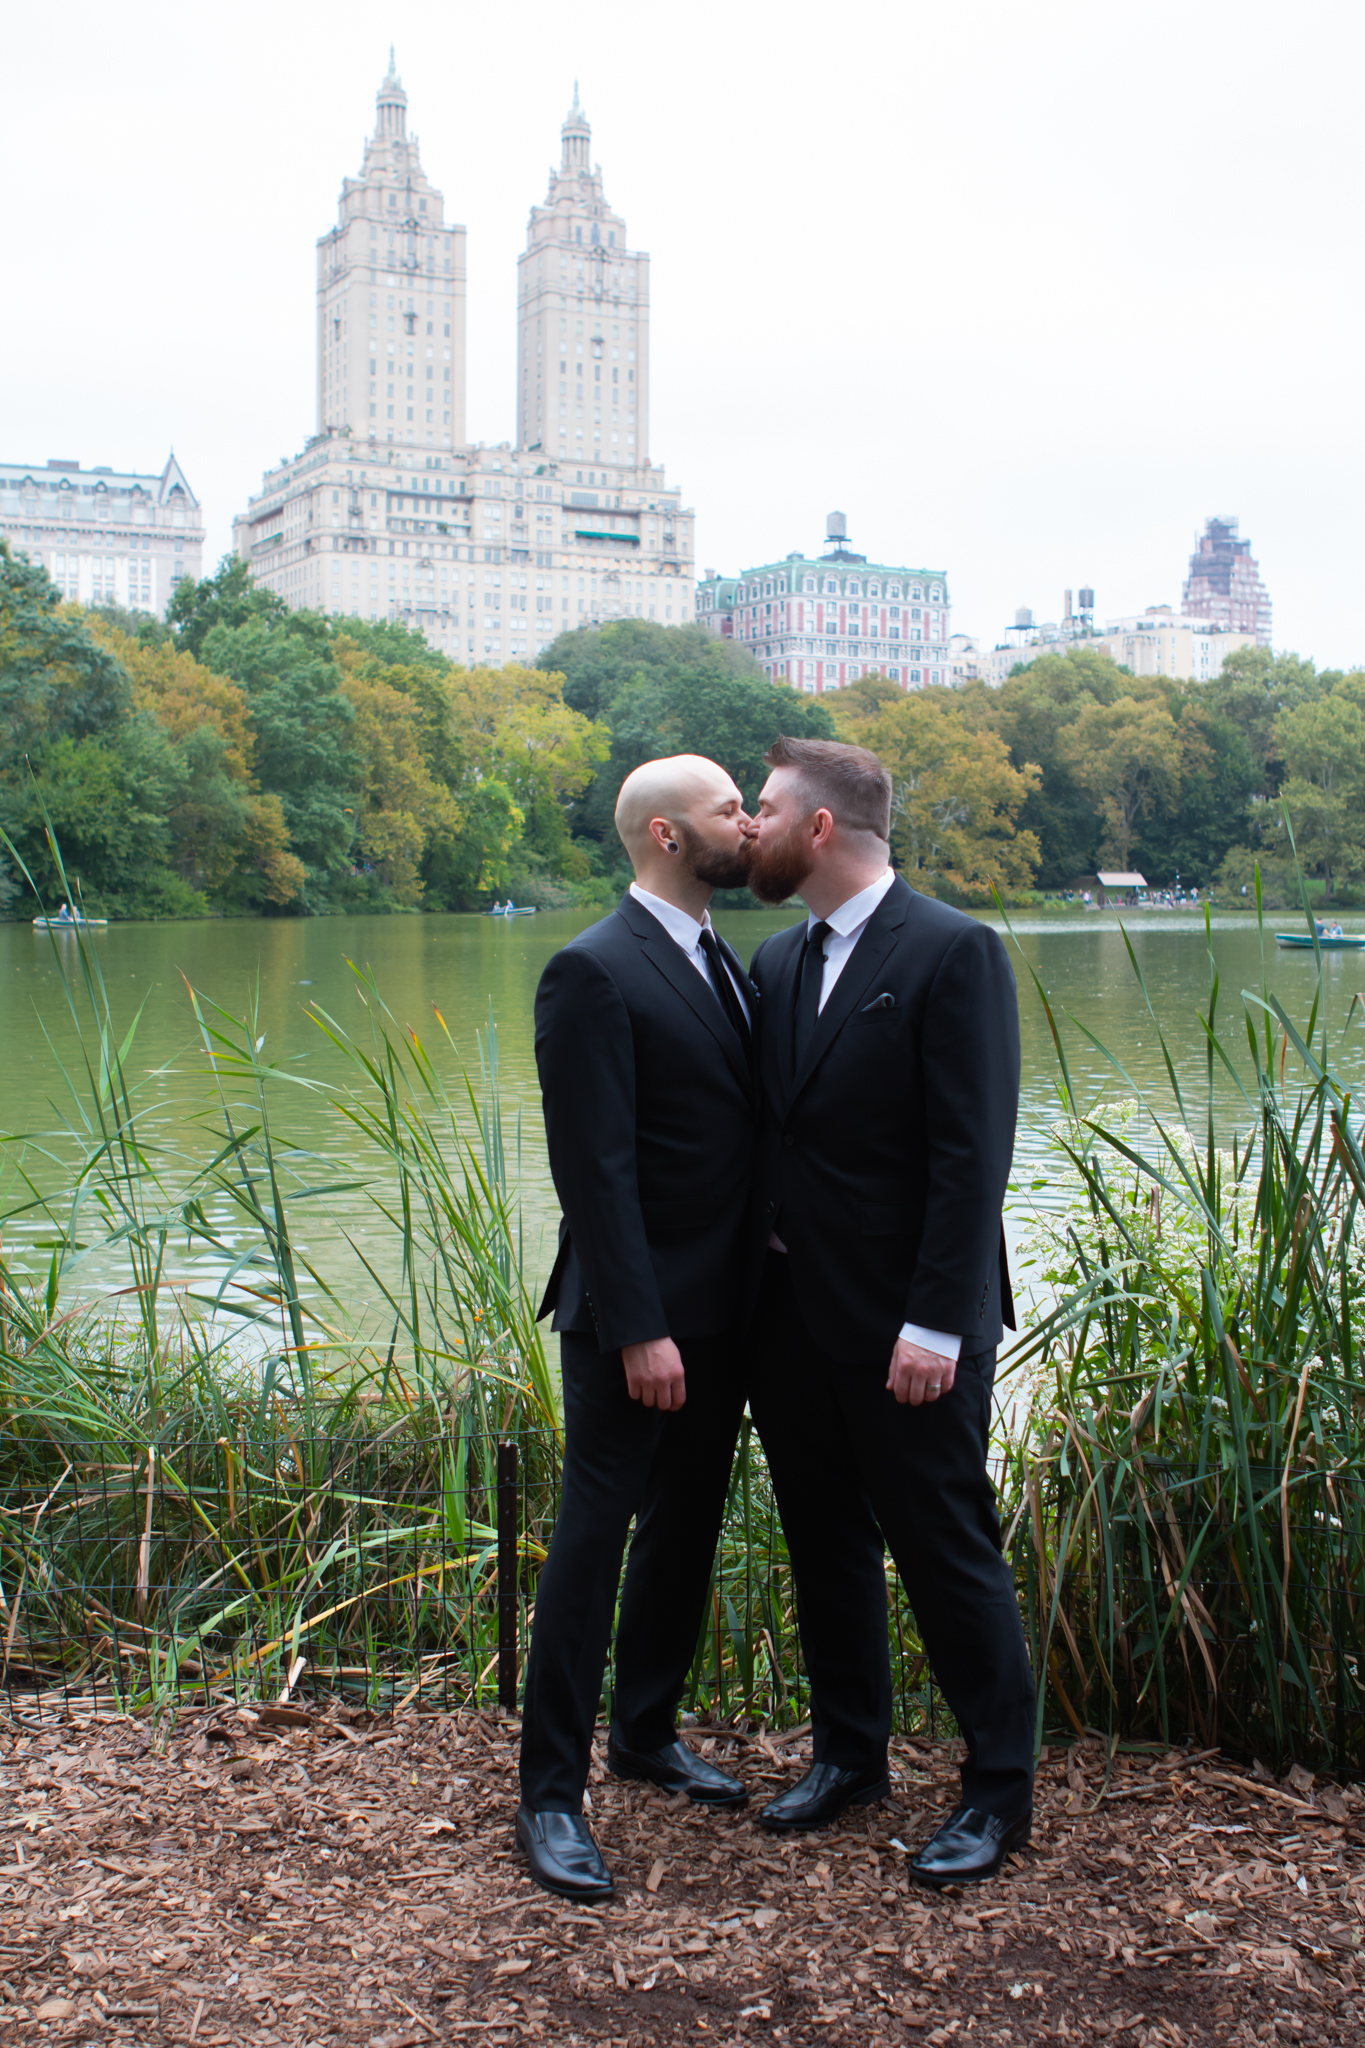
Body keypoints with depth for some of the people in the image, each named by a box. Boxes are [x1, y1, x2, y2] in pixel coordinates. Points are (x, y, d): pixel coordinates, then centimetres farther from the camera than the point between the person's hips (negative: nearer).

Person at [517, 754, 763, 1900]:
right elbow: (595, 1168, -19)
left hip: (727, 1309, 9)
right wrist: (639, 1329, -21)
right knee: (596, 1533, -1)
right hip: (634, 1315, -8)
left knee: (688, 1526, 17)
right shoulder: (594, 972, -15)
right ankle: (552, 1794, 9)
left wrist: (761, 1289, 9)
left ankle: (647, 1731, 34)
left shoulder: (723, 962, 12)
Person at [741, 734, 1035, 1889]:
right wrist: (749, 1298, 6)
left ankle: (1001, 1792, 20)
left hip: (905, 1330, -7)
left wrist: (936, 1324, -20)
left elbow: (972, 1156, -16)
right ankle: (850, 1755, 34)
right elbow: (767, 1134, 12)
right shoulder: (777, 966, 10)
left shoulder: (954, 954, -12)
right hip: (790, 1318, 7)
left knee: (947, 1554, 3)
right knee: (826, 1545, 17)